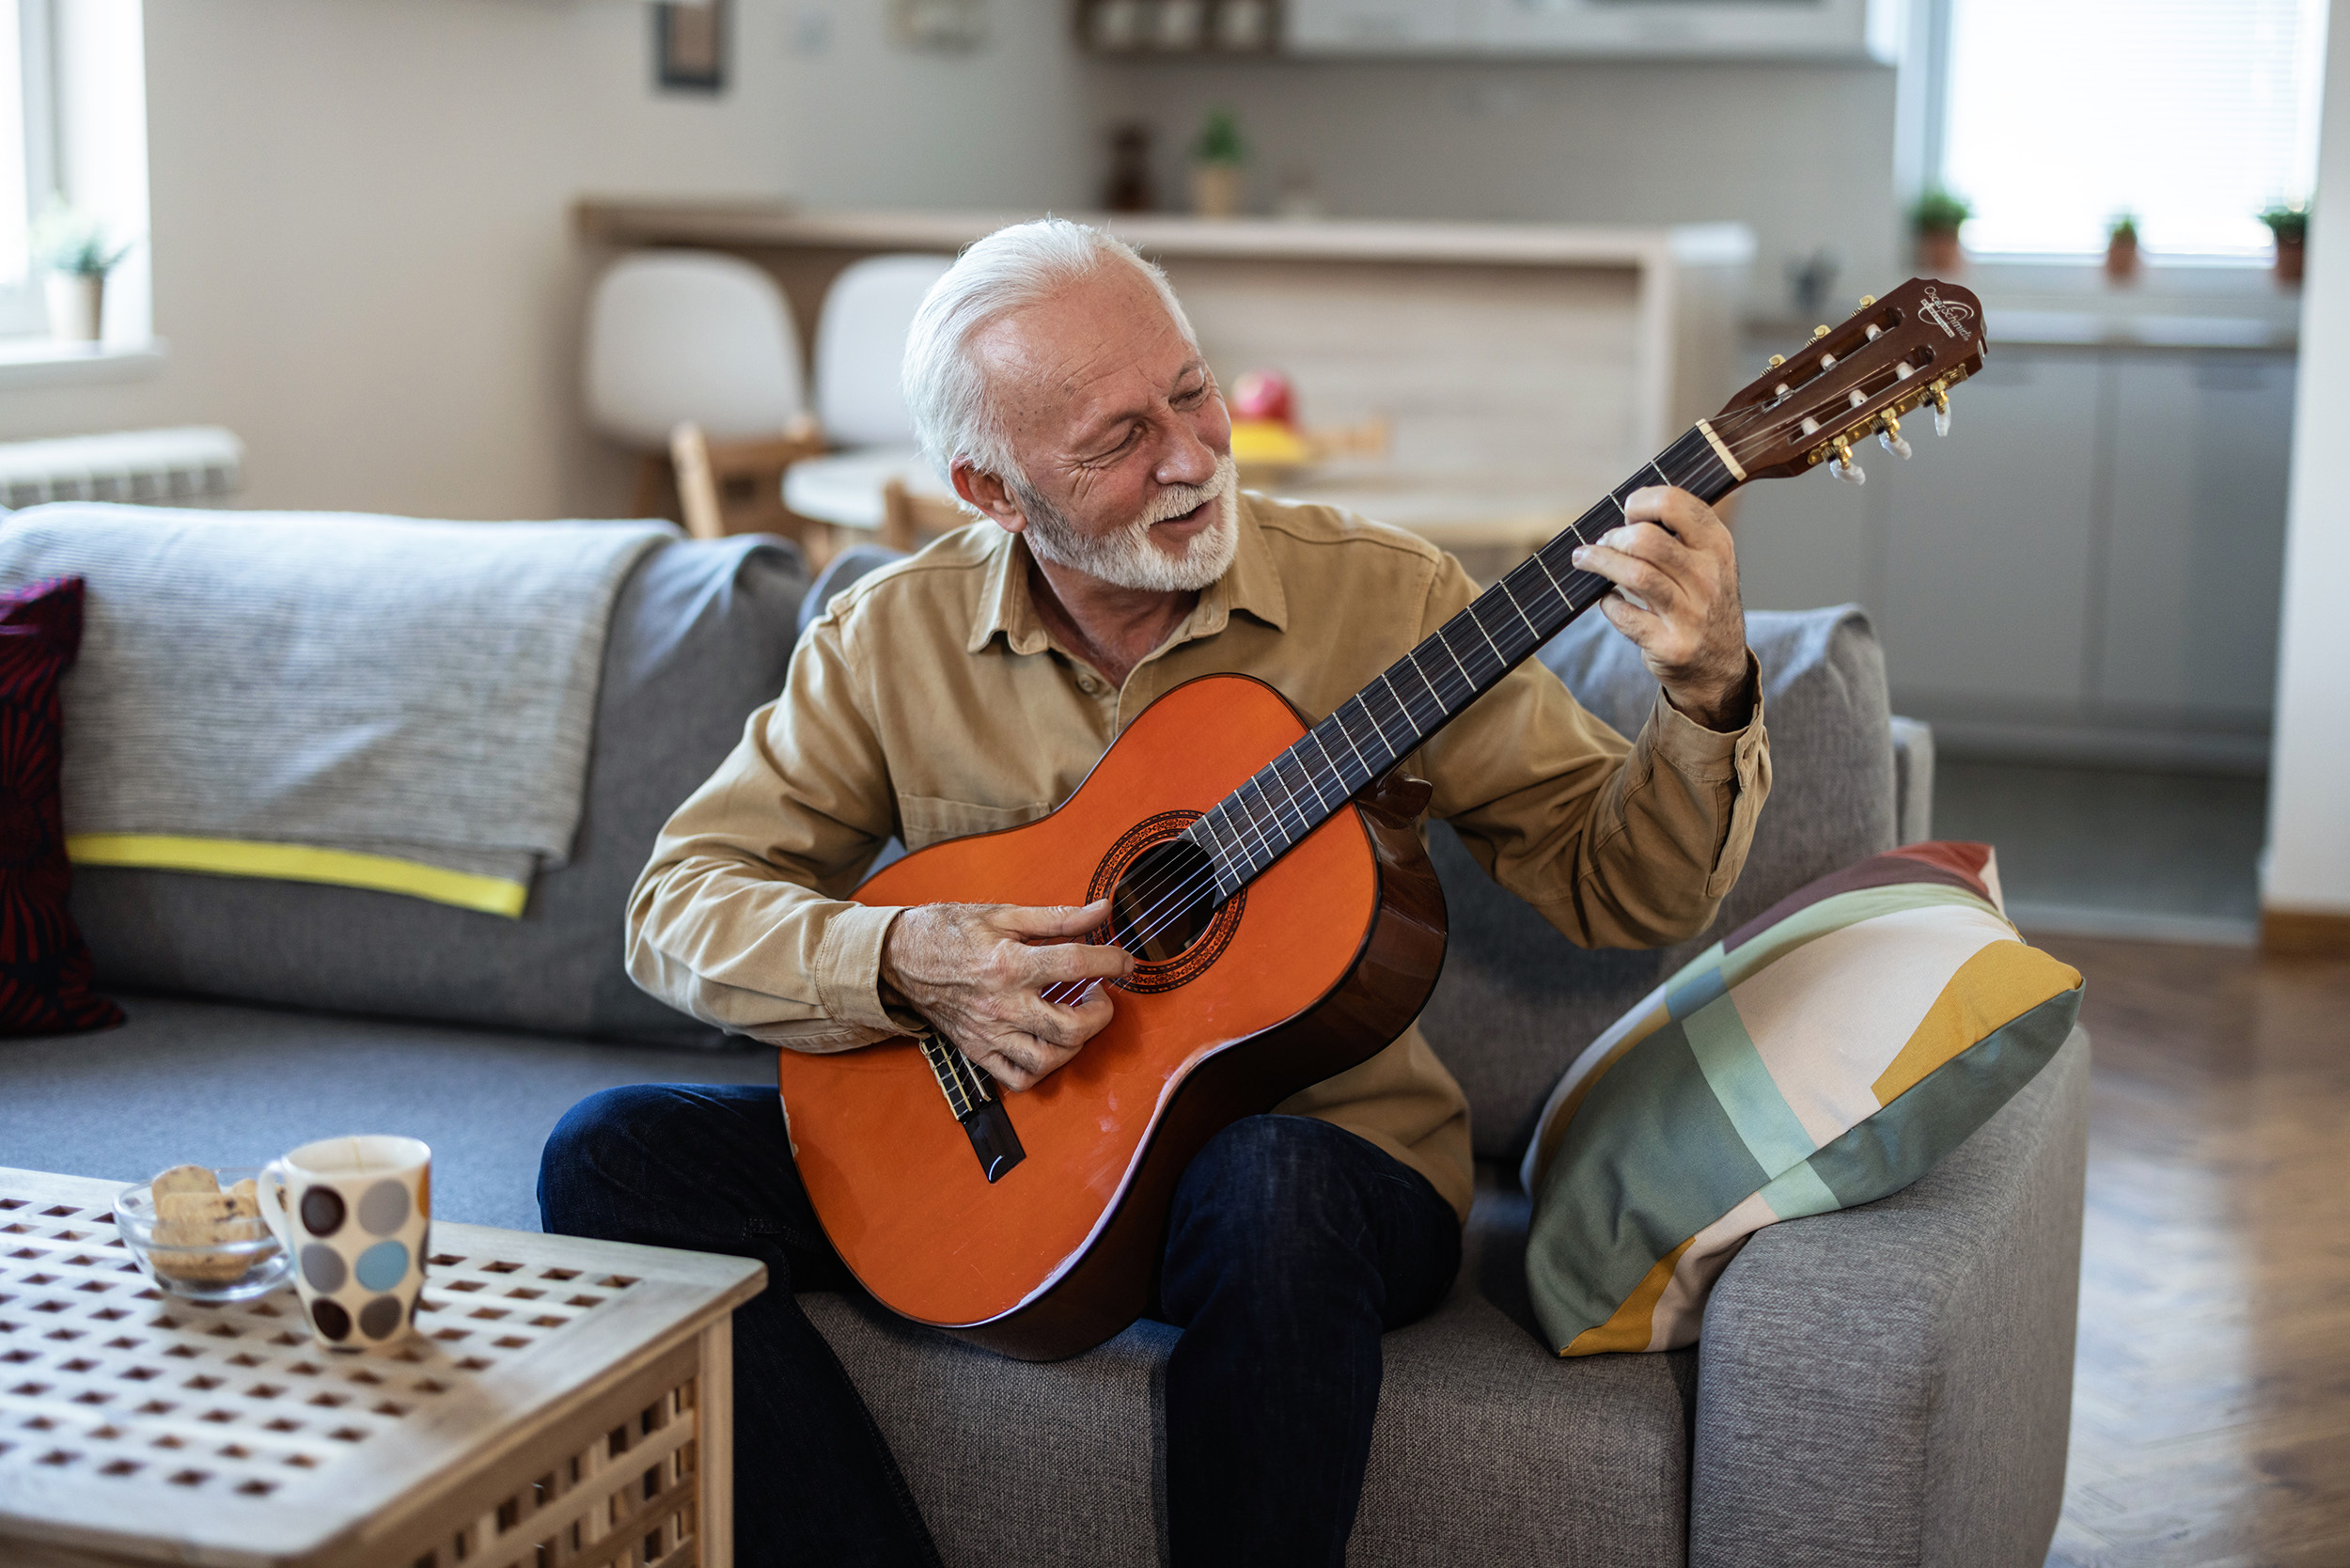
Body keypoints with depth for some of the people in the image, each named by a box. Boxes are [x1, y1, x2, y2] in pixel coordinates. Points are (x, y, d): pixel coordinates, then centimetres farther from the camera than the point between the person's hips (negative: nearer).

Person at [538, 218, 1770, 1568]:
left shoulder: (1383, 598, -7)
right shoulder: (896, 636, -2)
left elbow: (1620, 888, -7)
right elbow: (681, 902, -2)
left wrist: (1707, 696, -27)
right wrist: (902, 965, -21)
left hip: (1322, 1145, -2)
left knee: (1270, 1193, -38)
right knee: (619, 1156, -16)